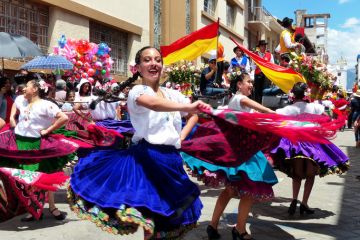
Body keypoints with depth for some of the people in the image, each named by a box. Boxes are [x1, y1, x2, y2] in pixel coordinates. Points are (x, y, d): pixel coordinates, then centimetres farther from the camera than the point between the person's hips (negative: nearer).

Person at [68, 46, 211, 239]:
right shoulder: (137, 91, -7)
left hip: (171, 160, 6)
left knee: (167, 217, 14)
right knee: (151, 216, -5)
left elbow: (193, 115, 25)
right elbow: (153, 103, -31)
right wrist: (188, 106, -42)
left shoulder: (173, 94, 12)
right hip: (147, 158, -6)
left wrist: (181, 137, 8)